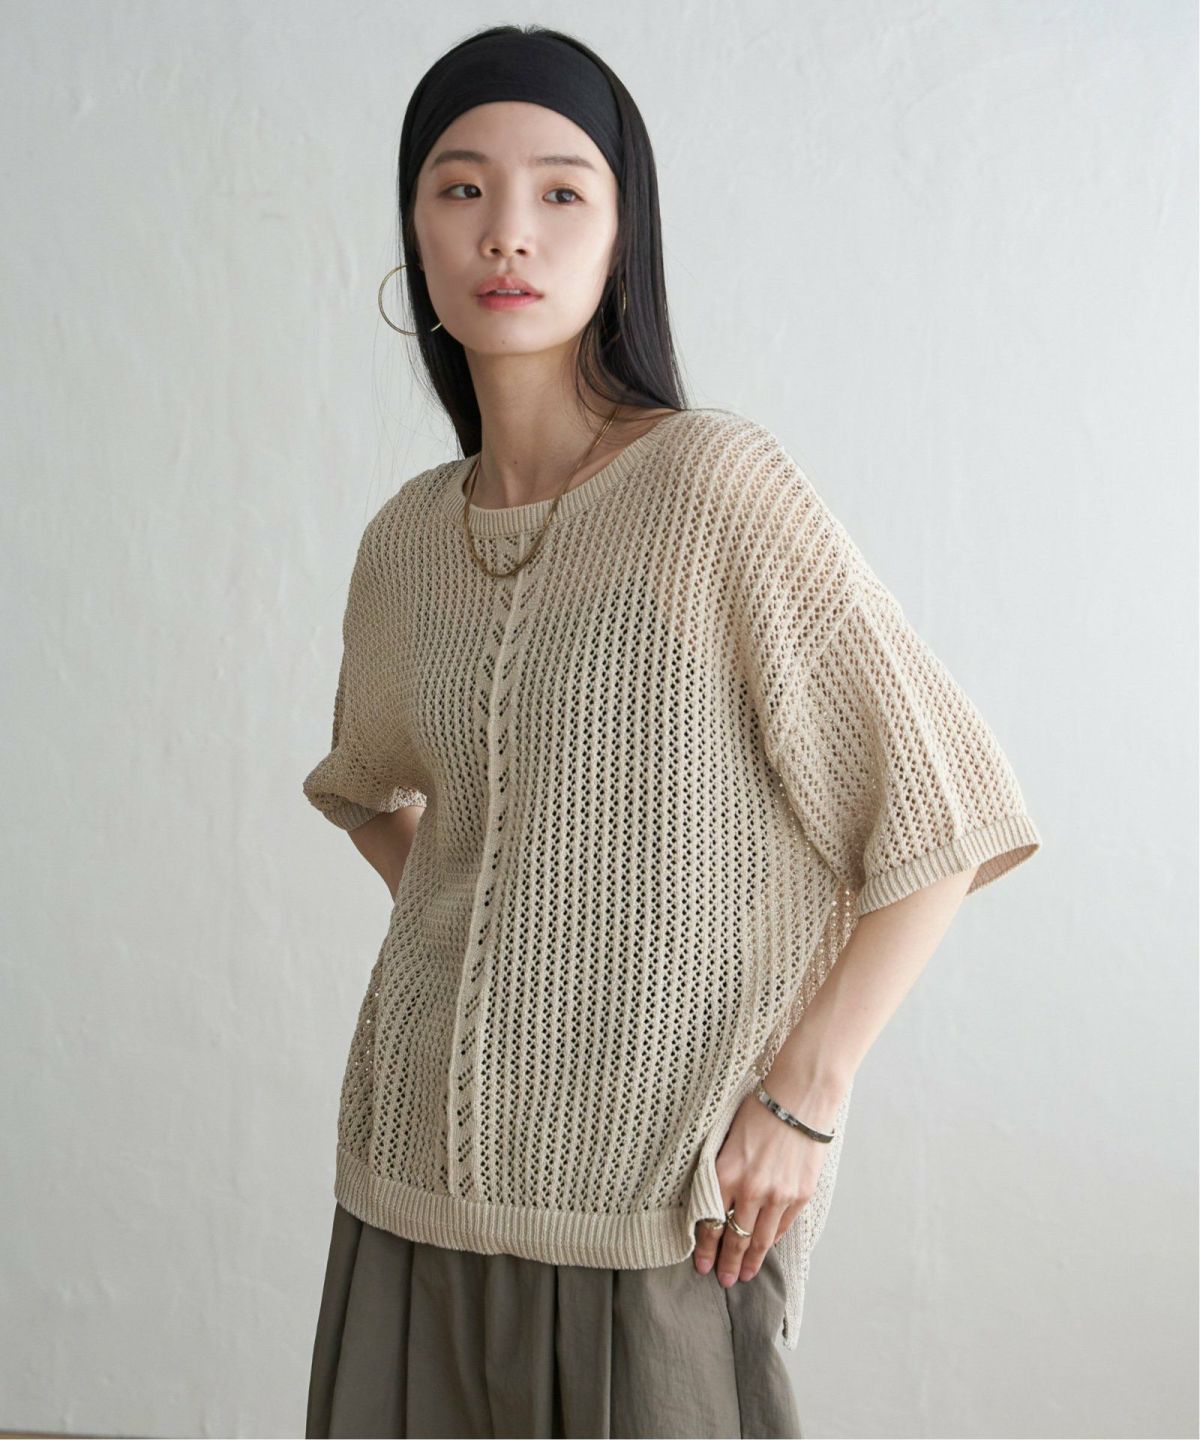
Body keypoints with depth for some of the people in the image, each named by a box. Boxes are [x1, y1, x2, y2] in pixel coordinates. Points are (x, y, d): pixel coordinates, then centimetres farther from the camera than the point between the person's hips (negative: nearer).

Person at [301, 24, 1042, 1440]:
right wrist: (457, 950, 12)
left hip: (652, 1198, -5)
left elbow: (940, 807, -10)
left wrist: (806, 1093, -12)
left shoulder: (717, 486, -12)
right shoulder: (406, 539, 5)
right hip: (415, 1177, 5)